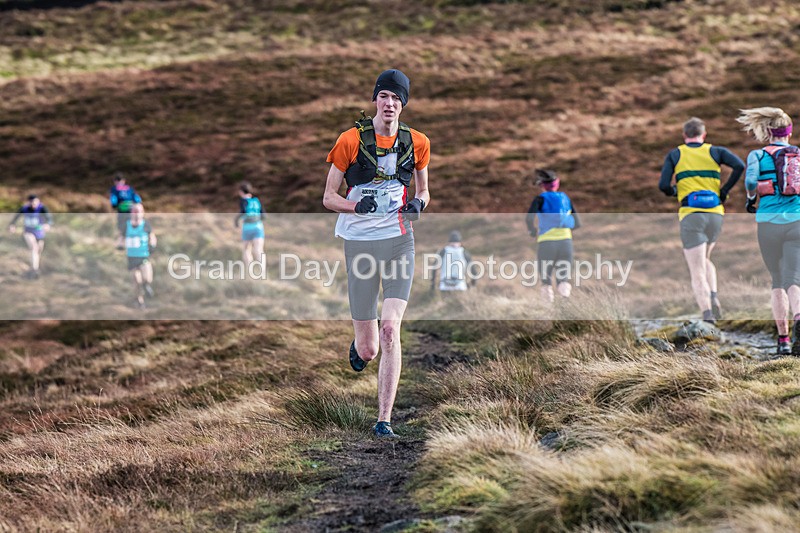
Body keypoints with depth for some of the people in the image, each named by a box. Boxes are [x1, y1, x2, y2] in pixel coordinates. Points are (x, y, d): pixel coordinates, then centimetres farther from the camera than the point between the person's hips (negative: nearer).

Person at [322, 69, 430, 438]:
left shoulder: (416, 143, 5)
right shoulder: (351, 141, -3)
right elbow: (328, 198, 0)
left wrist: (418, 203, -4)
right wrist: (358, 206, -19)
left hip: (399, 241, 1)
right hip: (360, 242, -1)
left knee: (391, 330, -16)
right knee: (368, 350, 2)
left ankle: (384, 420, -10)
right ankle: (358, 346, 43)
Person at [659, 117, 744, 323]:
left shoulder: (674, 155, 9)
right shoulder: (716, 151, 11)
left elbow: (663, 185, -2)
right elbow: (739, 166, -7)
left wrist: (673, 191, 20)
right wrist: (725, 191, 3)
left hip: (690, 215, -2)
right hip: (715, 214, 3)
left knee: (698, 273, -4)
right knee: (704, 260, 27)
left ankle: (708, 315, -22)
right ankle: (713, 297, 3)